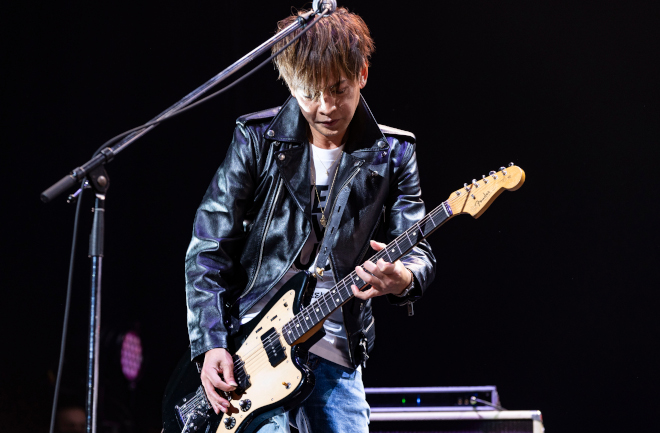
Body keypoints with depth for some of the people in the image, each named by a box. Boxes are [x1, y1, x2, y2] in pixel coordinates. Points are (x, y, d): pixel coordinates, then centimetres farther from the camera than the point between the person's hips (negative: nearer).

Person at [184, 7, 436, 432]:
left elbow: (418, 250, 1)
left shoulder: (392, 154, 6)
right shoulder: (257, 140, -1)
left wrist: (402, 278, -25)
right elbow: (208, 249, -1)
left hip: (338, 357, 3)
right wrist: (211, 344, -12)